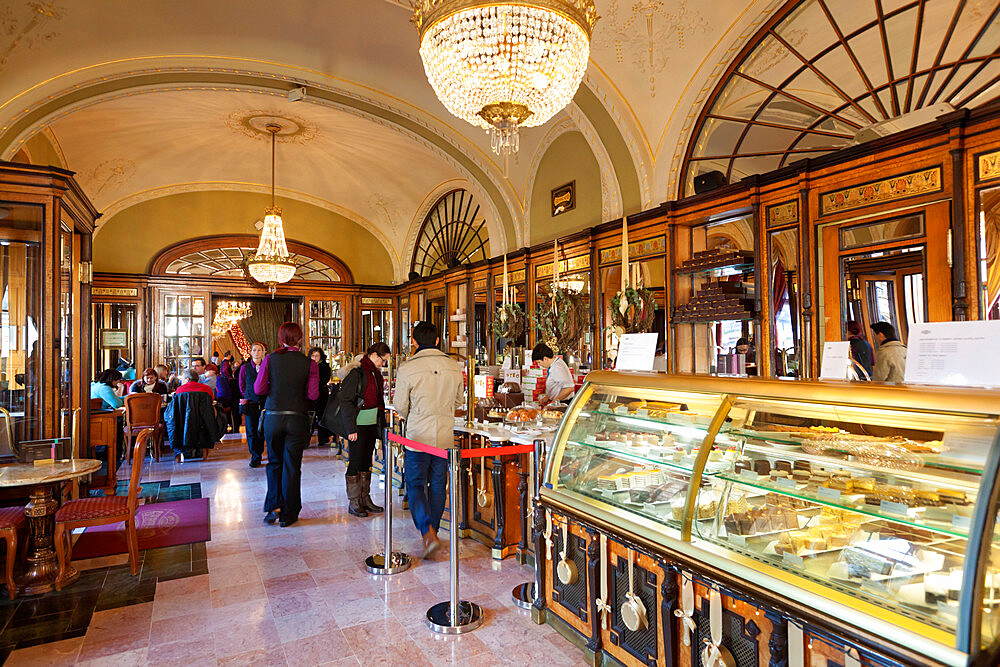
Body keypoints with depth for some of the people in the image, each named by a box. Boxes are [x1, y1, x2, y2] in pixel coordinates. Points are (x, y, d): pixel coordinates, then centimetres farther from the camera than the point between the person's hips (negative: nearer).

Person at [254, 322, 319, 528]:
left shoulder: (270, 359, -3)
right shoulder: (309, 363, -5)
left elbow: (259, 389, -6)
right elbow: (313, 394, -8)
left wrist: (276, 388, 12)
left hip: (273, 417, 1)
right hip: (297, 419, -1)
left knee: (274, 463, 19)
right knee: (291, 466, 8)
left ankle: (273, 508, 14)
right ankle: (288, 514, 15)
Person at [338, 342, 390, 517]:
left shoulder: (376, 373, 11)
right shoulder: (356, 372, -14)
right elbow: (345, 401, -16)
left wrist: (382, 423, 13)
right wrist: (351, 428, -18)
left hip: (372, 424, 8)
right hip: (358, 425, -8)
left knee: (367, 461, 13)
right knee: (356, 461, 0)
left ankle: (365, 499, 22)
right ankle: (354, 503, 11)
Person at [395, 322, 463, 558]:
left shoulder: (407, 369, -13)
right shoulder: (454, 368, -2)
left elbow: (400, 406, -4)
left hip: (418, 438, -3)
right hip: (445, 437, 4)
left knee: (415, 485, 8)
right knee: (438, 486, 16)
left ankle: (428, 532, -8)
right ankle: (433, 531, 28)